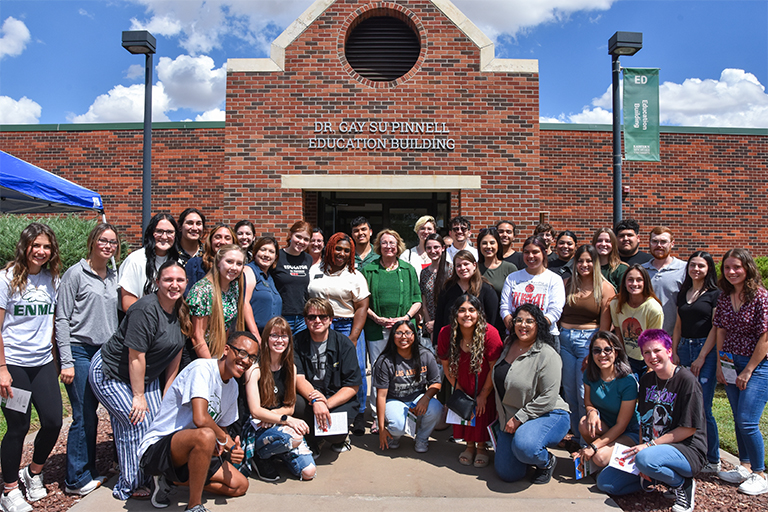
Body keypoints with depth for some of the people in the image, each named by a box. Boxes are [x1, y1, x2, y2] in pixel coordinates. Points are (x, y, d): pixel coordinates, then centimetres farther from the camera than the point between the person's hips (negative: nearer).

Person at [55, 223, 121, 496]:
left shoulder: (114, 277, 12)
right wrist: (66, 361, -11)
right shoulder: (76, 274, -5)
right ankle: (76, 479, 10)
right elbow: (62, 320, -7)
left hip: (106, 352, 5)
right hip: (80, 351, -5)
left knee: (90, 414, 10)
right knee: (84, 417, -2)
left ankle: (89, 471, 21)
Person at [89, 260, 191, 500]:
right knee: (137, 424, -12)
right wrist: (138, 396, -19)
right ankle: (129, 487, 5)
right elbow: (136, 356, -25)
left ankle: (148, 478, 17)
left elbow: (175, 353, 6)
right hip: (110, 375, -8)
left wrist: (168, 390, 5)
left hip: (145, 376, 8)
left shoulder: (180, 311, -2)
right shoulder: (146, 309, -27)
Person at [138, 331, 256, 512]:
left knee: (240, 486, 6)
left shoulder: (232, 387, 8)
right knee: (205, 435, -38)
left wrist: (233, 448, -7)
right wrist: (225, 439, -16)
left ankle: (169, 478, 13)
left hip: (190, 450, 9)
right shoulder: (202, 369, -20)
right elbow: (200, 419, -33)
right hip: (155, 448, -9)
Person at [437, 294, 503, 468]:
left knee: (483, 412, -6)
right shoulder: (445, 333, -19)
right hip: (463, 384, 3)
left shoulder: (489, 333, -29)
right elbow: (446, 365, -4)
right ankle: (469, 445, 29)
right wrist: (458, 389, -4)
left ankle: (481, 447, 20)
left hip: (485, 384, -3)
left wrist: (483, 395, -14)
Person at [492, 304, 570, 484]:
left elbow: (548, 398, -20)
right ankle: (531, 453, 30)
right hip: (511, 418, 6)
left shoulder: (546, 355, -17)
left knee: (524, 445, -36)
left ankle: (547, 461, -1)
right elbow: (499, 382, 18)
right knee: (507, 474, 0)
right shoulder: (508, 345, 4)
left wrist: (519, 418, -19)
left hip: (548, 416, -6)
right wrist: (509, 418, 13)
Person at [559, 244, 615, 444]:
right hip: (565, 339, 5)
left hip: (590, 340, -4)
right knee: (569, 390, 9)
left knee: (585, 393, -3)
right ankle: (577, 434, 23)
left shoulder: (605, 288, -2)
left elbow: (605, 323, -5)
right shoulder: (567, 284, 10)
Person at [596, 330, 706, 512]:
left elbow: (689, 429, -15)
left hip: (687, 450, -6)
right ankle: (656, 476, 11)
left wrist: (649, 446, -18)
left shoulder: (686, 380, -13)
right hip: (651, 449, 6)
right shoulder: (647, 380, 9)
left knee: (646, 459, -39)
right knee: (604, 482, -7)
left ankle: (683, 484, -8)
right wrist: (640, 447, -5)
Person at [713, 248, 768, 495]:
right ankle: (745, 467, 26)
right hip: (731, 363, 6)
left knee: (747, 422, -8)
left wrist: (748, 371, -12)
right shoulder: (724, 297, 3)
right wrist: (720, 365, 3)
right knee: (738, 419, 13)